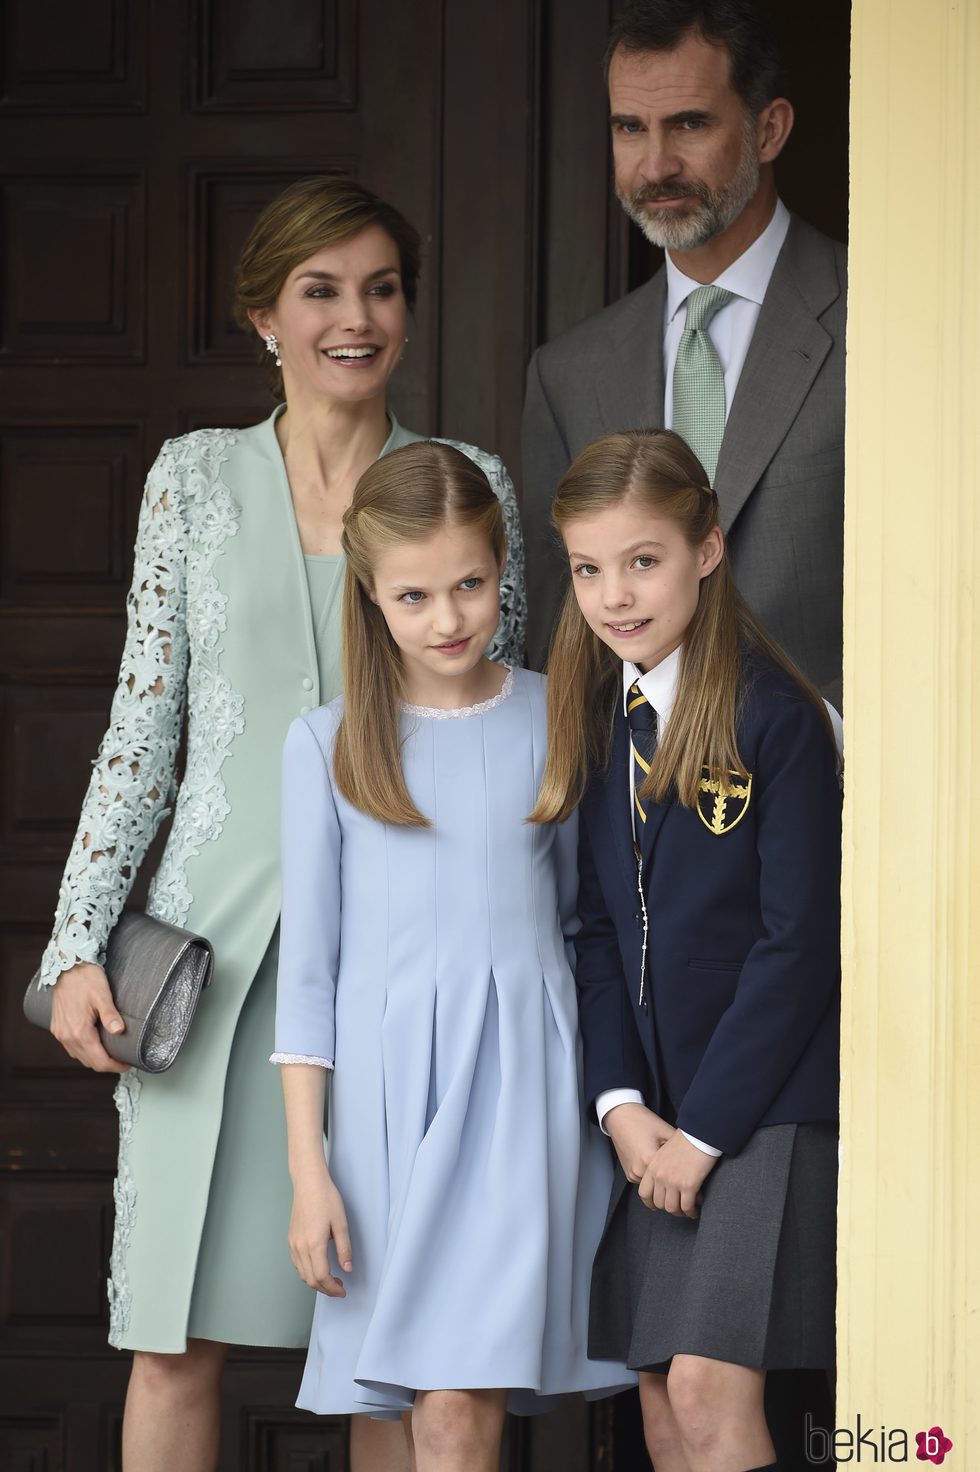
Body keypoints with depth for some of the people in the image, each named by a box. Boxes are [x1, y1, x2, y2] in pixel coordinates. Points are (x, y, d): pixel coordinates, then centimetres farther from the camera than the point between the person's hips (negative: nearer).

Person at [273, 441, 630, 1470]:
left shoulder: (553, 720, 6)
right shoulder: (328, 745, 3)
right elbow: (307, 964, 4)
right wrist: (307, 1170, -1)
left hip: (526, 1076, 1)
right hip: (392, 1084, -1)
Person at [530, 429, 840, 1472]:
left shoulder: (777, 720, -11)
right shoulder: (596, 722, 9)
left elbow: (798, 946, -12)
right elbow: (600, 929, 10)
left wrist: (703, 1129, -12)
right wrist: (620, 1103, -3)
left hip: (762, 1102, -6)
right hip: (651, 1116, 6)